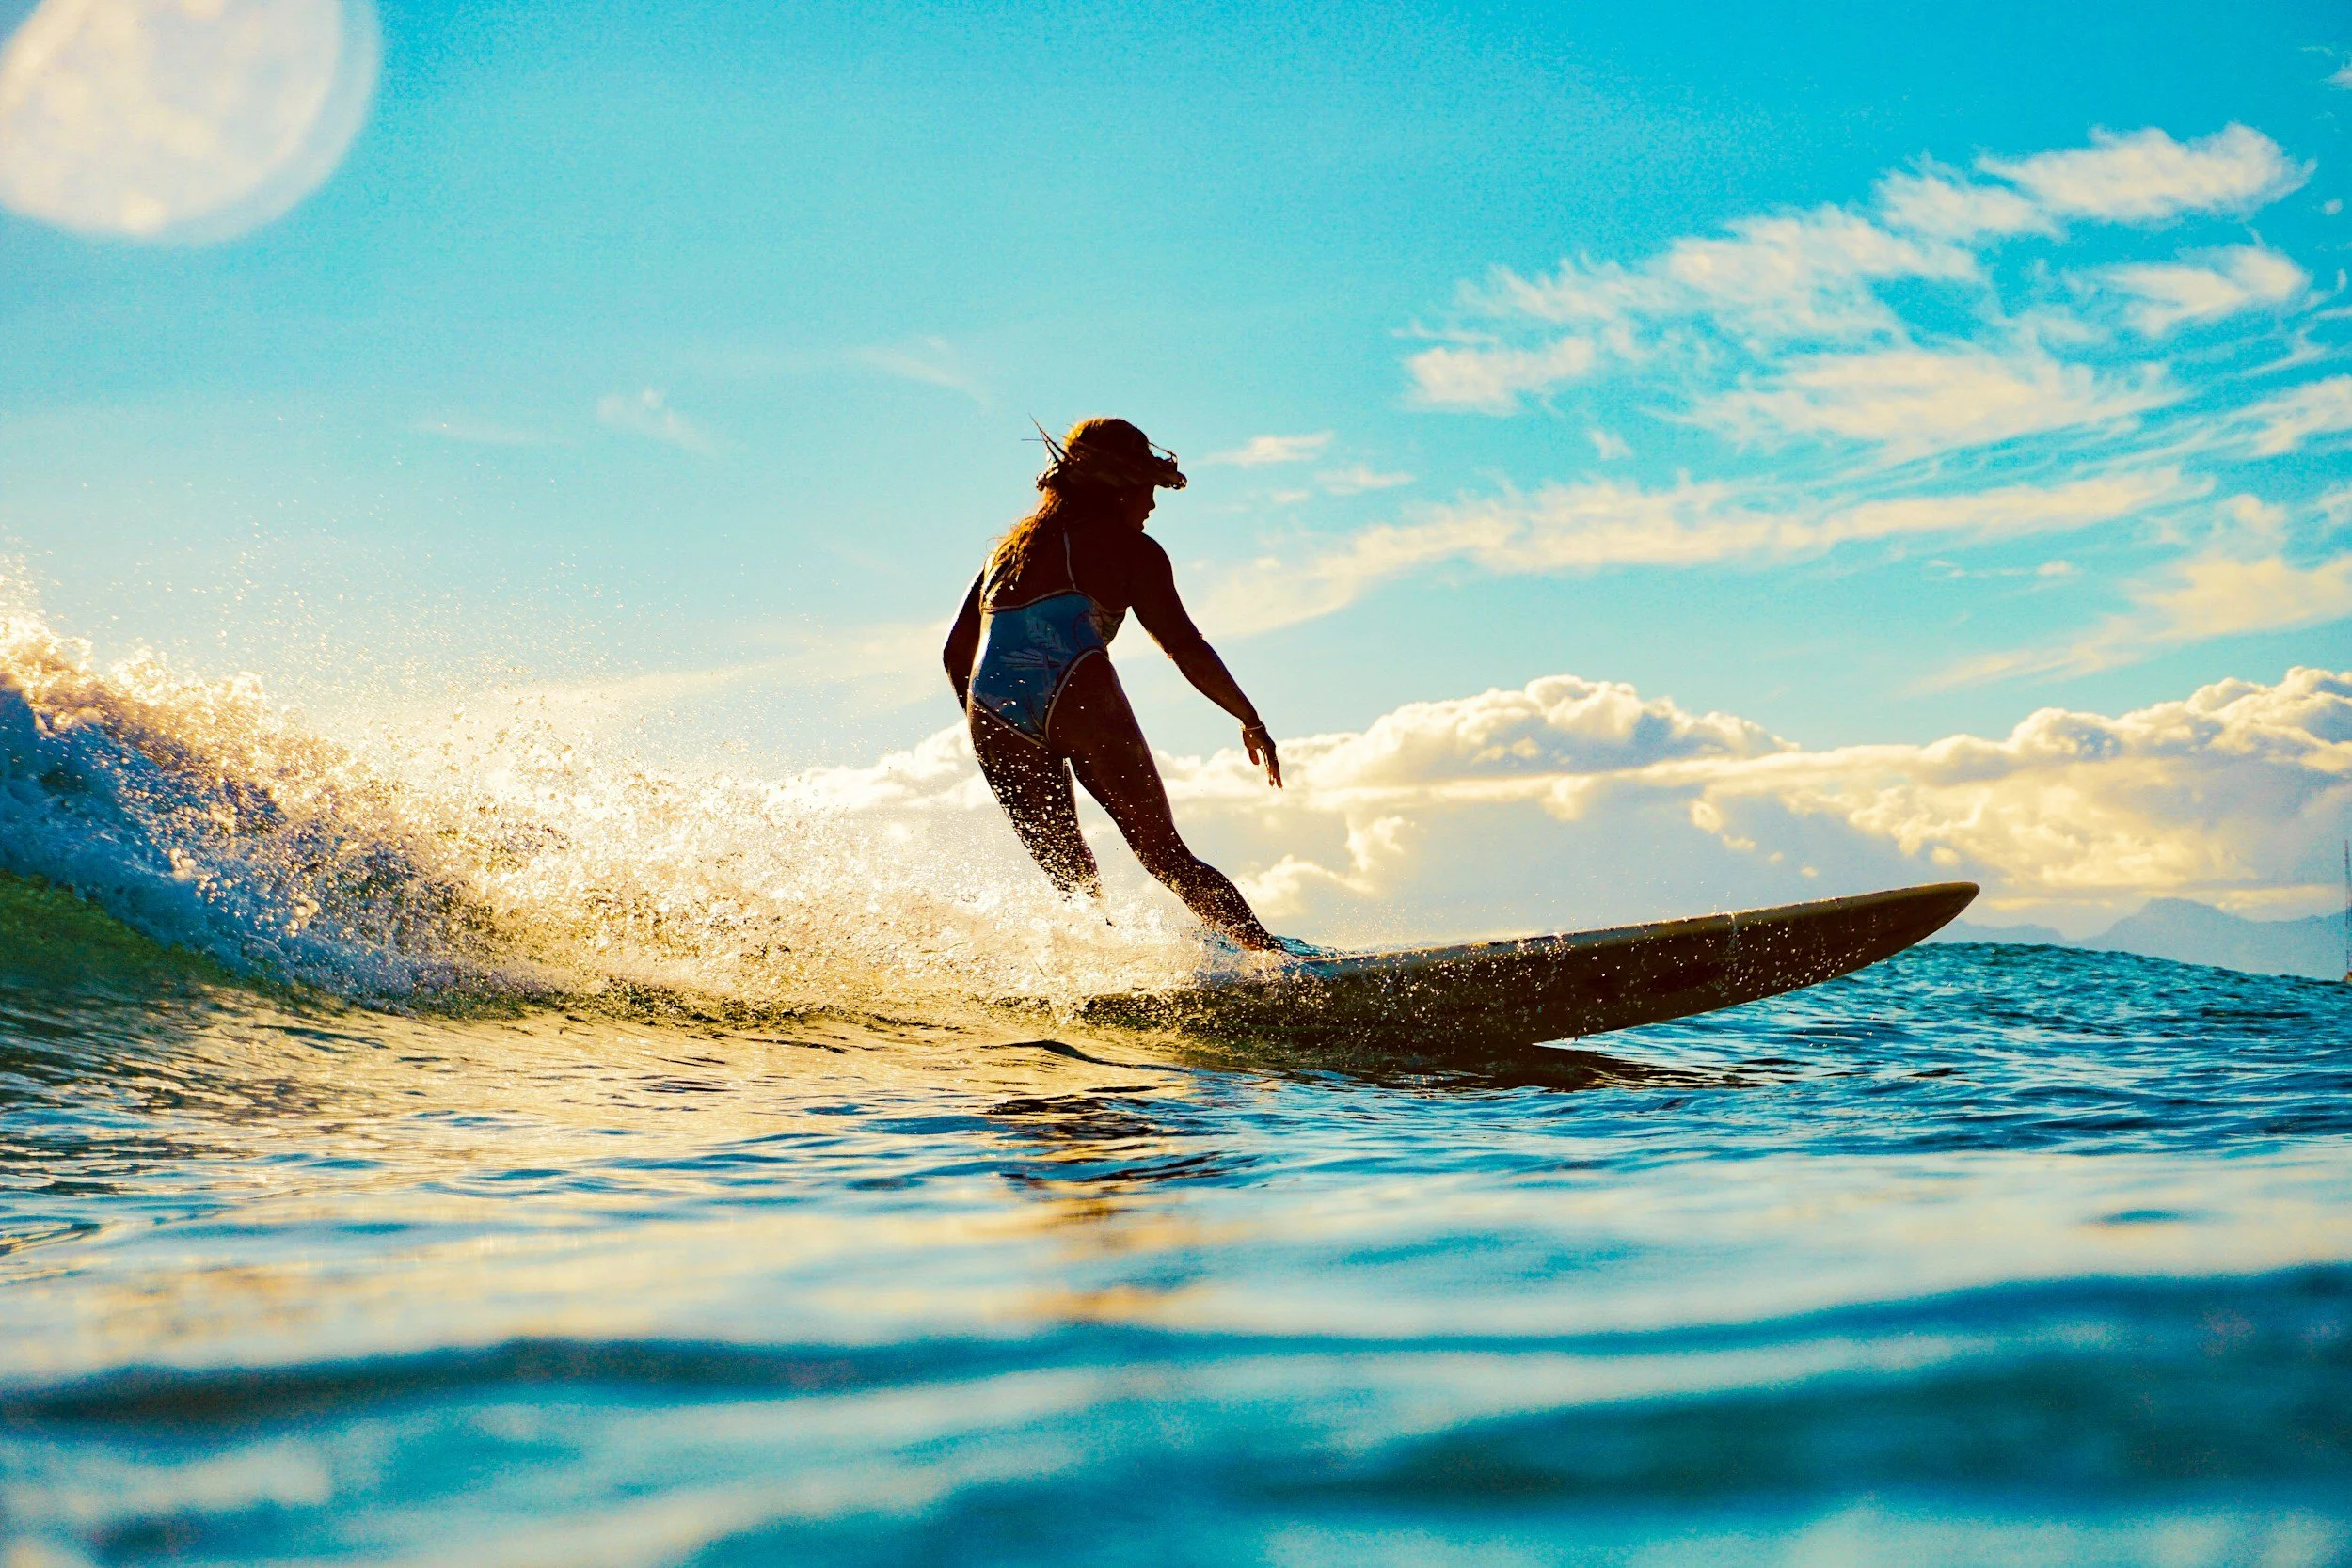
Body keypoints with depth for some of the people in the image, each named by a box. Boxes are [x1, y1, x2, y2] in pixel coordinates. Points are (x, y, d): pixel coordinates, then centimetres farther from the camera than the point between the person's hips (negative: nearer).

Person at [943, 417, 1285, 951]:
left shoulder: (1008, 547, 29)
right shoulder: (1128, 547, 12)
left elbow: (956, 653, 26)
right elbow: (1186, 649, 4)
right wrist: (1251, 720, 13)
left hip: (994, 713, 5)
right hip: (1078, 698, -4)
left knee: (1072, 881, 14)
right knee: (1166, 857, 1)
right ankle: (1273, 958, -7)